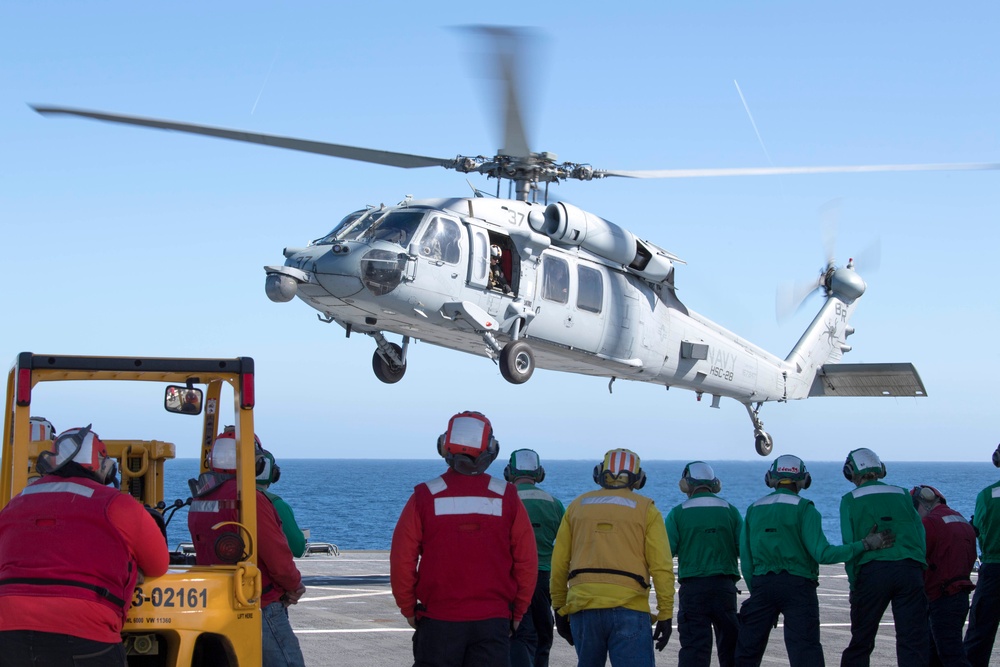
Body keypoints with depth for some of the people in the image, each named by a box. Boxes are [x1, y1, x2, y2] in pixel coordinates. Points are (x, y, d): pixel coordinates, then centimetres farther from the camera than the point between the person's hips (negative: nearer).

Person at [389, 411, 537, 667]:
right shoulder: (507, 498, 0)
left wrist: (409, 610, 9)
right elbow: (527, 562, 1)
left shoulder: (425, 497, -3)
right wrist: (517, 612, 12)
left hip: (438, 620, -1)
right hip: (493, 621, 1)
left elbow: (402, 561, -3)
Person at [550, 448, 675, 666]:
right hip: (629, 609, -3)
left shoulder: (577, 506, 14)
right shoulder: (646, 509, 6)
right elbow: (661, 566, -2)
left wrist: (560, 608, 19)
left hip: (582, 607, 3)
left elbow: (559, 564, 13)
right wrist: (665, 614, 2)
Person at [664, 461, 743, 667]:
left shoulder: (678, 513, -1)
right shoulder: (730, 511, 4)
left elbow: (665, 551, -4)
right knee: (730, 643, 13)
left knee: (693, 645, -2)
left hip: (692, 586, -2)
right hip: (724, 586, 2)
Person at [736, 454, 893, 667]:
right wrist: (865, 545, -8)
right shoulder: (803, 508, -4)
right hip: (797, 585, -3)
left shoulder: (754, 509, 9)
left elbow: (746, 561, 9)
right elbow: (822, 554, -13)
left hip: (762, 584, 4)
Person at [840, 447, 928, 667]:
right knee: (914, 640, 0)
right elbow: (920, 535, 12)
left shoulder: (850, 500, 6)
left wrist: (854, 582, 3)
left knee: (861, 641, 10)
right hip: (910, 570, 2)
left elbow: (849, 544, 0)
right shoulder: (902, 494, 16)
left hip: (873, 569, -2)